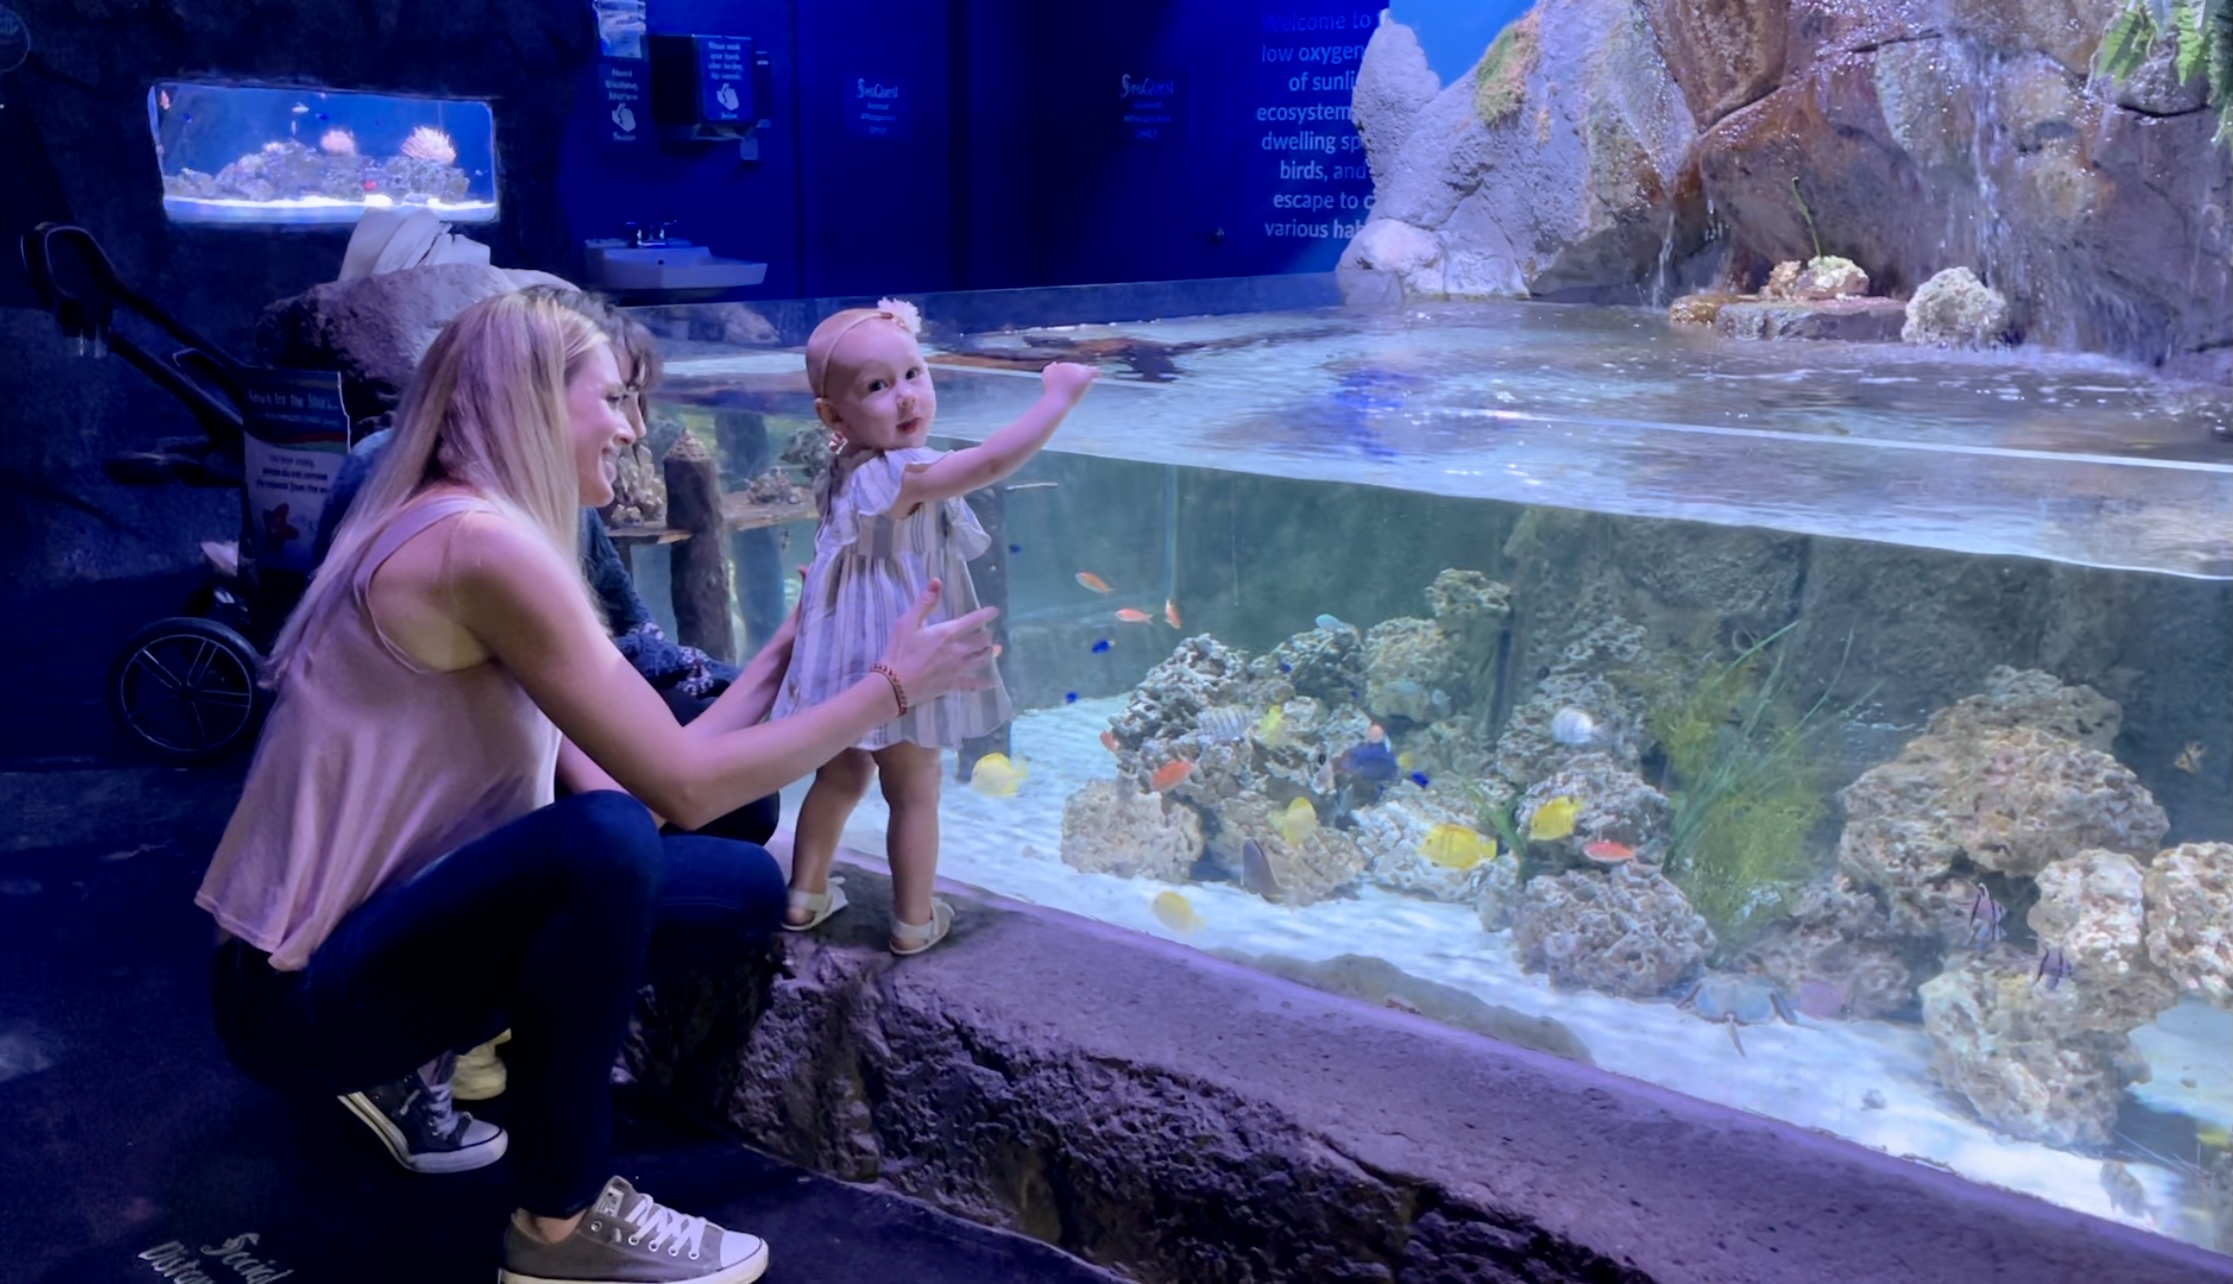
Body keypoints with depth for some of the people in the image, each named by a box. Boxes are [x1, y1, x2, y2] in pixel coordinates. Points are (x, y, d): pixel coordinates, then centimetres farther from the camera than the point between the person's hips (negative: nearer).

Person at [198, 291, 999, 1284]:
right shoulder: (481, 540, -21)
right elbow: (681, 786, -23)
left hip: (379, 935, 9)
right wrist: (892, 685, -13)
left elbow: (645, 766, 4)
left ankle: (408, 1071, 16)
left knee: (746, 888, 3)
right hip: (301, 997, -9)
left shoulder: (467, 533, 9)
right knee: (604, 841, -36)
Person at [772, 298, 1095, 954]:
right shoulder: (902, 473, -26)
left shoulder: (849, 471, 4)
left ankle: (805, 895, 35)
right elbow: (993, 461, -35)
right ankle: (914, 921, 21)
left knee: (840, 777, 24)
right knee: (915, 797, 9)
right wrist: (1058, 396, -27)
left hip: (850, 660, 9)